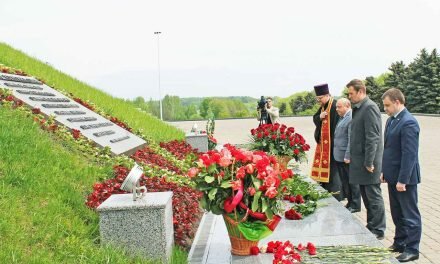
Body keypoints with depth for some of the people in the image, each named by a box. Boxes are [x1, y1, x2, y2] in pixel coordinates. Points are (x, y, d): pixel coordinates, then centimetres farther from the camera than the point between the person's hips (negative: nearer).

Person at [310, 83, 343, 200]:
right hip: (323, 142, 9)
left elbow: (336, 126, -21)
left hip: (331, 143, -9)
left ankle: (336, 197, 5)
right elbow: (315, 118, 15)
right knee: (323, 167, 15)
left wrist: (332, 143, -22)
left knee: (332, 169, -3)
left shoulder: (335, 106, -18)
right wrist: (319, 117, -9)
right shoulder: (323, 106, 11)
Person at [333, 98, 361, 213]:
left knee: (352, 182, 4)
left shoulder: (351, 119, -18)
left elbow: (352, 140, -22)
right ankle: (350, 202, 28)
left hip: (347, 157, -9)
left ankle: (355, 205, 16)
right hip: (339, 157, 9)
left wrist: (347, 156, -22)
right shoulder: (342, 117, 12)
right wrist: (336, 154, 15)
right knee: (345, 182, 17)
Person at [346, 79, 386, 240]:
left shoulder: (370, 108, -16)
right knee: (366, 196, 17)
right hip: (359, 161, 9)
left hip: (367, 162, -9)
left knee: (373, 196, 2)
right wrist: (352, 157, 14)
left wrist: (369, 162, -20)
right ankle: (371, 226, 29)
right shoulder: (358, 108, 13)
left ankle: (378, 230, 13)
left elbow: (372, 137, -20)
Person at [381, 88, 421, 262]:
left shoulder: (408, 123, -20)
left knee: (410, 215, 4)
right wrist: (384, 171, 14)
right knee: (397, 213, 19)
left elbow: (410, 154, -22)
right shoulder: (392, 120, 9)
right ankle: (399, 243, 33)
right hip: (393, 176, 9)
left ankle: (412, 249, 15)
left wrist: (402, 180, -22)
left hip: (404, 178, -9)